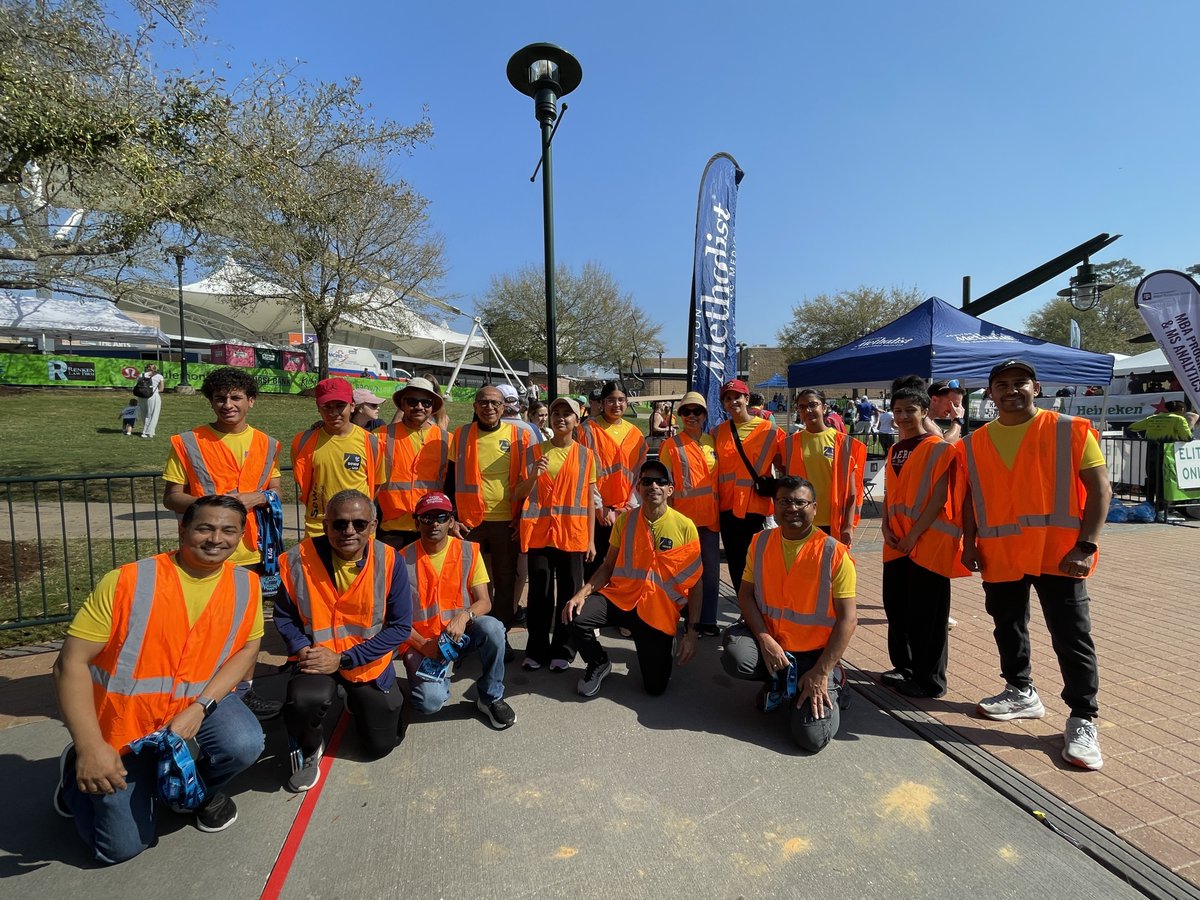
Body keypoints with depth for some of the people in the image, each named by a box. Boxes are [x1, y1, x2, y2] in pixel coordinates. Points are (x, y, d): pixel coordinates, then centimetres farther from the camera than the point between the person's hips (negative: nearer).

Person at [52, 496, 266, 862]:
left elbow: (248, 647, -5)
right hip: (126, 716, -1)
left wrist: (200, 708, -19)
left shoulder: (246, 585, -10)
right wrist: (90, 748, -23)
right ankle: (77, 769, 32)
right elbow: (71, 663, -17)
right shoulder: (127, 582, -19)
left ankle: (203, 790, 10)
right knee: (122, 846, 4)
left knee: (244, 745, -28)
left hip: (200, 700, 2)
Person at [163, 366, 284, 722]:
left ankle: (244, 692, 31)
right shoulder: (188, 443, -4)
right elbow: (171, 497, -4)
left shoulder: (265, 444, 6)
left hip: (250, 552, 4)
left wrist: (258, 499, -10)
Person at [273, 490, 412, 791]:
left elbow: (400, 626, -14)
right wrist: (303, 650, -20)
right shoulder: (299, 559, -17)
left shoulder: (390, 562, -19)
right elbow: (284, 616, -2)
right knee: (306, 700, -35)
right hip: (318, 657, -1)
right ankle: (307, 750, 2)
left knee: (381, 746, 9)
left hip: (369, 663, 1)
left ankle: (357, 700, 42)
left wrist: (343, 658, -19)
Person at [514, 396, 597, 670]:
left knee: (569, 593, 6)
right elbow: (520, 496, 7)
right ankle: (536, 649, 20)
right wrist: (533, 475, -13)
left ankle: (562, 650, 19)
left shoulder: (586, 455, 5)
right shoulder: (534, 452, 6)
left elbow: (590, 499, 6)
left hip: (573, 535, 0)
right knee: (539, 593, 6)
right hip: (539, 533, 1)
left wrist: (591, 539, 2)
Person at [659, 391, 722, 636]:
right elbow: (666, 484, -2)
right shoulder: (671, 445, -2)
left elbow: (719, 477, 16)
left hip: (710, 516, 4)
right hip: (684, 517, -4)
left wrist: (721, 509, 12)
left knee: (711, 570, 10)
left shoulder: (712, 442, 9)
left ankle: (708, 620, 22)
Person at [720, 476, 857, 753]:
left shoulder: (834, 553, -13)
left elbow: (847, 619, -12)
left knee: (812, 737, -17)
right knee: (736, 655, -29)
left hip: (814, 652, -3)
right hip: (769, 641, 3)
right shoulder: (760, 543, -1)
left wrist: (821, 672, -16)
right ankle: (777, 680, 8)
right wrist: (765, 640, -17)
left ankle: (831, 683, 17)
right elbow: (745, 594, -1)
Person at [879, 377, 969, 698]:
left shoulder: (939, 448, -8)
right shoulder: (894, 451, 13)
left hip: (928, 544, -7)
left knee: (926, 614, 2)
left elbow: (940, 497, -13)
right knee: (896, 608, 15)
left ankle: (930, 680, 16)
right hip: (896, 545, 7)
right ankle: (904, 667, 31)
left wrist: (913, 535, -15)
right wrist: (886, 527, 1)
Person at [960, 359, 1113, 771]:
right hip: (998, 555, 4)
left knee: (1072, 637, 2)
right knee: (1008, 629, 16)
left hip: (1057, 554, -3)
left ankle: (1083, 720, 17)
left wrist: (1086, 545, -13)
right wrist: (969, 543, 3)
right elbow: (970, 498, 11)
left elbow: (1100, 489, -5)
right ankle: (1021, 693, 36)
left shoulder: (1070, 431, -4)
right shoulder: (974, 443, 5)